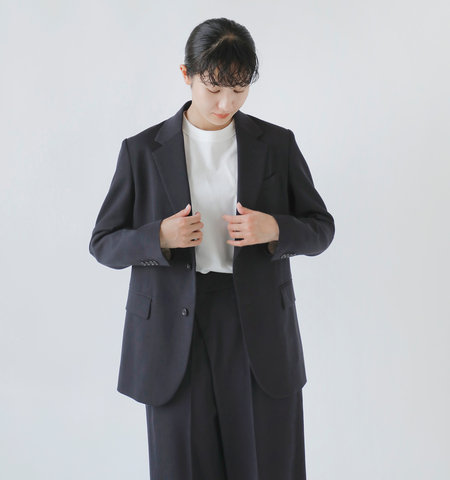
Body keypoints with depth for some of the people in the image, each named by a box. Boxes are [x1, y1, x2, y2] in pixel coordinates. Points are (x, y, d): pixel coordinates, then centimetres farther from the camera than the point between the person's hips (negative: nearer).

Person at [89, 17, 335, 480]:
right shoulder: (142, 150, 2)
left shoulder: (277, 144, 4)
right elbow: (103, 243, 4)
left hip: (260, 331, 1)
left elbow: (321, 227, 9)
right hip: (175, 336, 0)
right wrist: (159, 237, -16)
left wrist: (274, 229, -13)